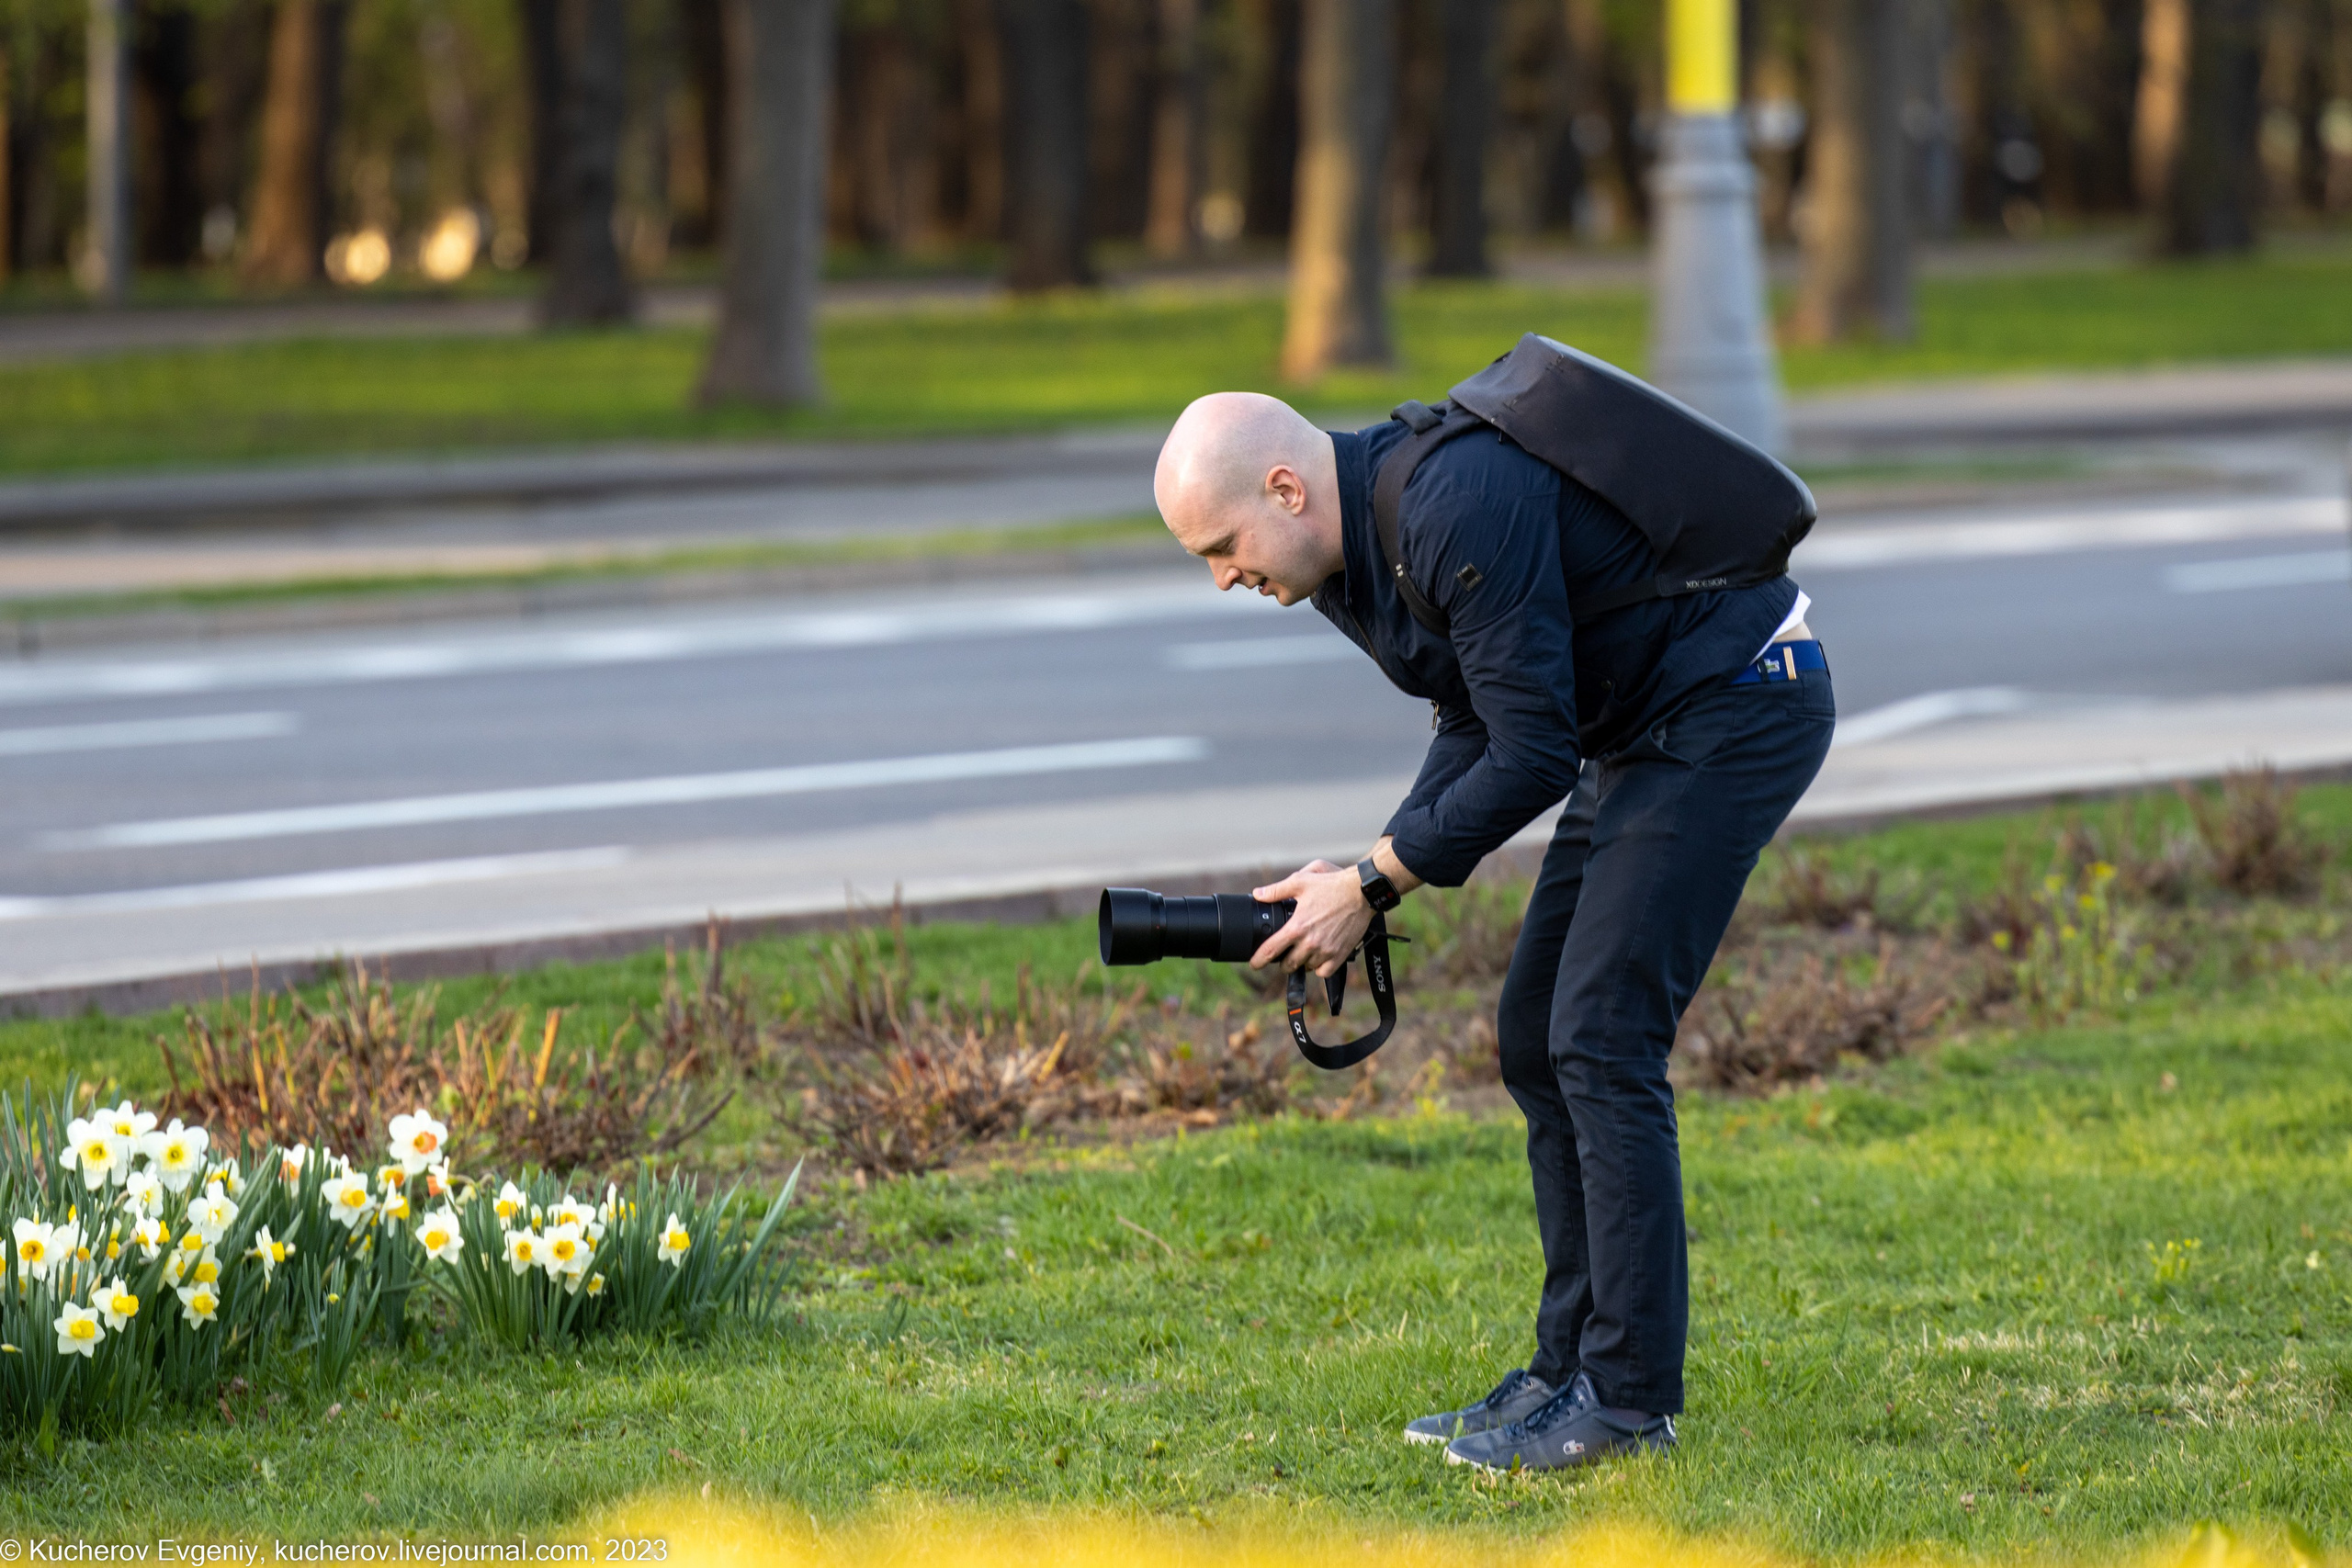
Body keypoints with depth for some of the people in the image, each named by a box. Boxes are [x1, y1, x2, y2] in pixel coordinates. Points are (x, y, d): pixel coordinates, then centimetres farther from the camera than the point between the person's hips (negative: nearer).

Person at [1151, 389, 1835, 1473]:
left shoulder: (1458, 510, -28)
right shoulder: (1348, 550, 3)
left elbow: (1533, 757, -25)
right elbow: (1476, 726, 12)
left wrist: (1373, 885, -17)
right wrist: (1369, 875, -2)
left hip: (1740, 709, -10)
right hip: (1646, 730, 10)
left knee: (1599, 1039, -13)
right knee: (1534, 1039, 8)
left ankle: (1628, 1398, -9)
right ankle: (1571, 1370, 13)